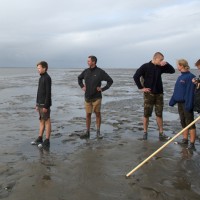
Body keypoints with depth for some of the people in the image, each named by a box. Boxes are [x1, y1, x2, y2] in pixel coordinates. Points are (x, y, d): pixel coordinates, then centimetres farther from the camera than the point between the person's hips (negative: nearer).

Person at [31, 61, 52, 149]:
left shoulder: (47, 78, -13)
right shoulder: (41, 78, 15)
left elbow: (48, 93, -18)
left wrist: (46, 105, -21)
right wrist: (37, 104, 18)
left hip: (45, 104, -9)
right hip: (40, 104, 9)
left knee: (47, 121, -3)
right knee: (41, 121, 13)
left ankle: (47, 141, 2)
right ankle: (40, 139, 21)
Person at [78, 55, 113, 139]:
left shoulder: (100, 72, -7)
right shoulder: (86, 71, 5)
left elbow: (110, 81, -2)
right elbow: (79, 78, 25)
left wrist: (103, 89, -7)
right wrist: (82, 86, 11)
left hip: (96, 97, -3)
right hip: (87, 97, 3)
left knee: (98, 113, 3)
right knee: (88, 114, 7)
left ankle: (98, 132, 14)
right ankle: (87, 132, 15)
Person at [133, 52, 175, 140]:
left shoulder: (161, 67, 7)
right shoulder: (145, 66, -6)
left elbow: (172, 71, 9)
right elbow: (136, 76, -9)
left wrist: (166, 64, -7)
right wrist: (141, 88, -10)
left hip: (159, 93, 4)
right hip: (149, 94, -4)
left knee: (159, 114, 6)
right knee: (146, 114, 2)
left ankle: (161, 133, 12)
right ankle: (145, 133, 14)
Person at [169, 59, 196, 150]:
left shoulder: (190, 77, -14)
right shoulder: (180, 77, 12)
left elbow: (190, 92, -19)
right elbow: (176, 91, 17)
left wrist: (189, 104, -22)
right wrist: (172, 101, 15)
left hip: (187, 103, -8)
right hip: (180, 103, 8)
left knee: (190, 123, -3)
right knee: (183, 122, 14)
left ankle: (192, 143, 1)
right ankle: (185, 139, 25)